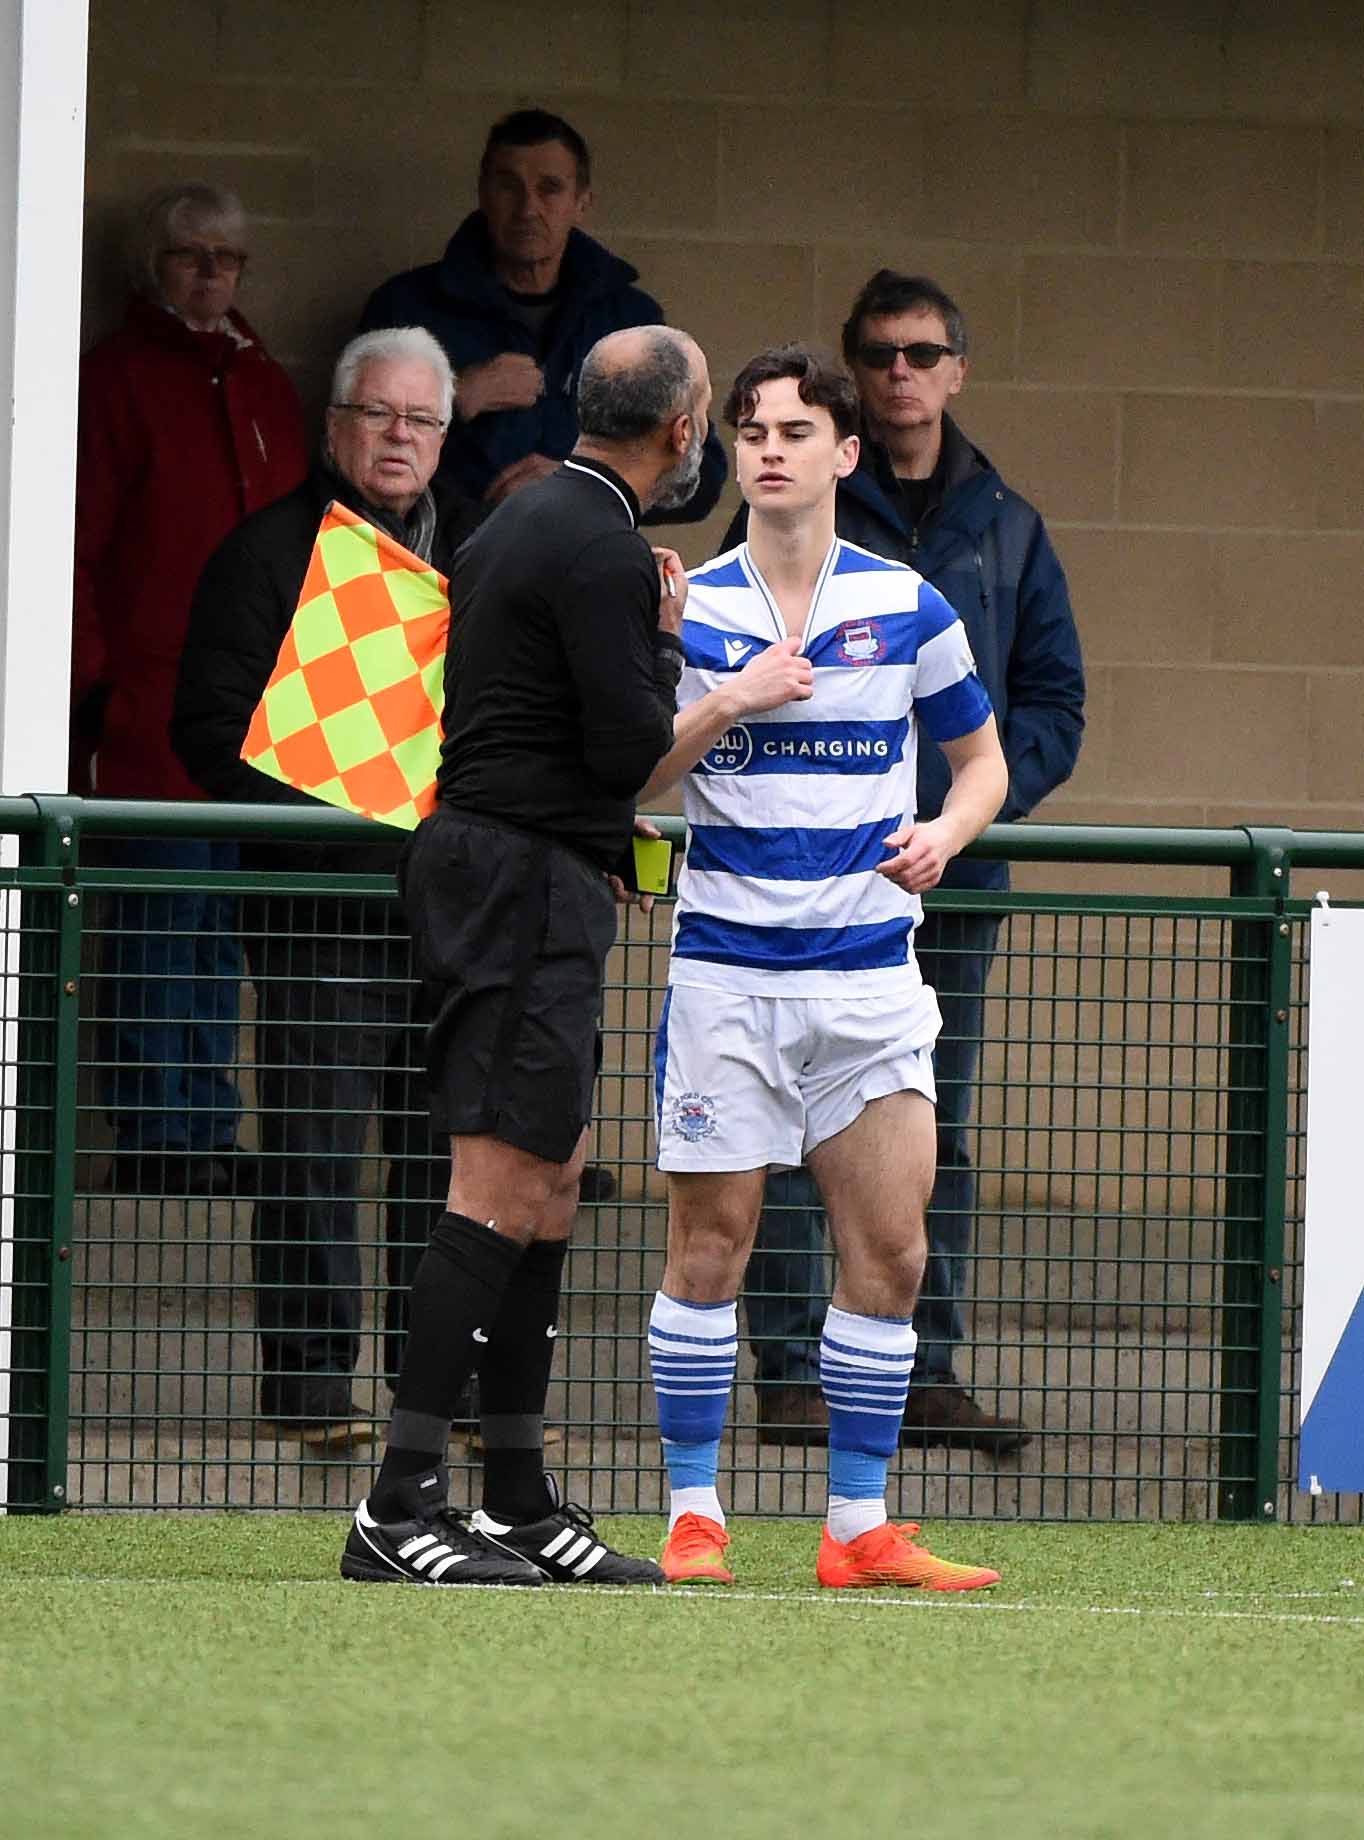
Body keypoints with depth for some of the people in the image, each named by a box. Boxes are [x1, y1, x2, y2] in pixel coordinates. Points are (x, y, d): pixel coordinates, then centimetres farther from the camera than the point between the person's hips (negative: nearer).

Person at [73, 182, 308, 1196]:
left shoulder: (266, 386, 19)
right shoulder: (119, 377, 0)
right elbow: (80, 538, -4)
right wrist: (90, 684, -10)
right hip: (151, 700, -6)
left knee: (226, 923, 6)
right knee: (160, 914, -7)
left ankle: (213, 1132, 10)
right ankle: (155, 1138, -4)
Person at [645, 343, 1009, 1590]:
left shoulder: (907, 609, 4)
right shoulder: (688, 610, 2)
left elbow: (983, 757, 16)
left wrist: (946, 831, -4)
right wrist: (723, 707, -15)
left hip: (869, 966, 1)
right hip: (725, 963, -1)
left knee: (889, 1251, -1)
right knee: (710, 1245, -2)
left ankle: (861, 1530, 7)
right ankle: (693, 1515, 6)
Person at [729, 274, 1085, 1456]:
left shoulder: (1006, 532, 13)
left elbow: (1054, 703, 13)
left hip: (954, 873, 3)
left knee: (937, 1135, 7)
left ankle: (928, 1371, 11)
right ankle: (795, 1373, -3)